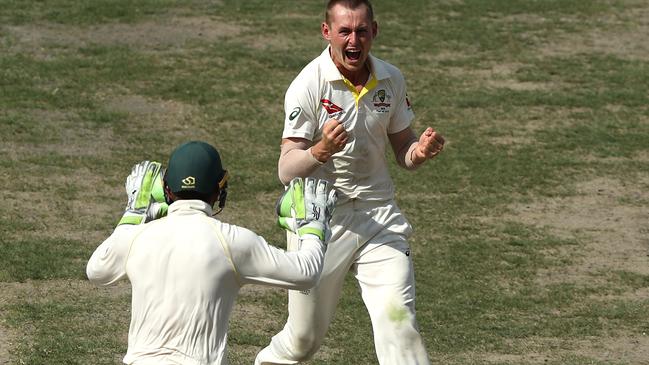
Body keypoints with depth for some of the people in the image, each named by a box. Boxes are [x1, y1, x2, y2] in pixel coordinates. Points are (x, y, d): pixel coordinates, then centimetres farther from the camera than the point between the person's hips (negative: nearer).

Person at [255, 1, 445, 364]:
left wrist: (420, 151, -13)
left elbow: (402, 149, 11)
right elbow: (286, 170, -18)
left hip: (378, 214, 3)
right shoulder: (308, 86, -14)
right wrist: (321, 150, -38)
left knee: (397, 317, -15)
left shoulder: (391, 80, 0)